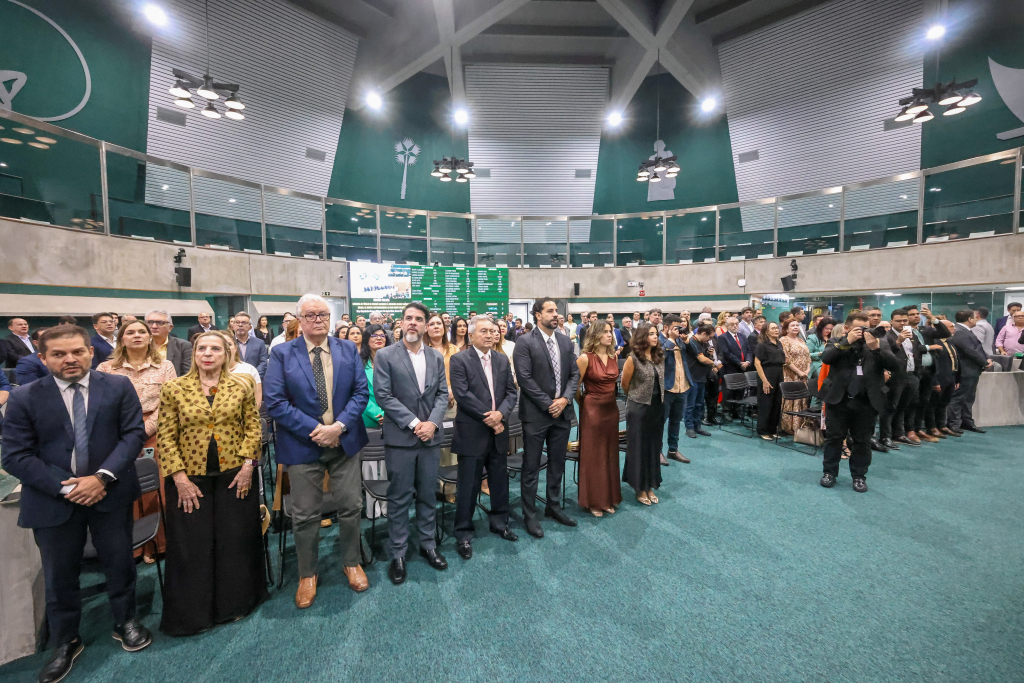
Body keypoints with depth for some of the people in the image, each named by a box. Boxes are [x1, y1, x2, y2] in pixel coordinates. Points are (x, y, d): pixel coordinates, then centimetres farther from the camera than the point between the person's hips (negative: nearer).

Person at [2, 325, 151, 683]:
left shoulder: (118, 387, -6)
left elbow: (134, 433, -8)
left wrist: (102, 477, -18)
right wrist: (66, 487, -15)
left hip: (110, 494, 0)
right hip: (53, 500, 0)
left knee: (120, 564, 15)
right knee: (60, 576, 16)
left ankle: (125, 622, 38)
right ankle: (65, 643, 39)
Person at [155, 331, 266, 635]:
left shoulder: (241, 386, -1)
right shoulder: (174, 388, -2)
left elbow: (252, 427, 1)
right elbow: (166, 437, -2)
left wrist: (248, 464, -7)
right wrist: (179, 477, -8)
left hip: (235, 475, 0)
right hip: (190, 478, 0)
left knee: (236, 540, 12)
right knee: (192, 546, 11)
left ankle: (236, 601, 34)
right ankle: (192, 612, 33)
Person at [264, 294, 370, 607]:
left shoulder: (348, 350, 1)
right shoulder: (281, 354, -4)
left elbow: (361, 392, -2)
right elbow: (274, 402, -10)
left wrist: (339, 426, -16)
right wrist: (315, 430, -17)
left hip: (345, 441, 2)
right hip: (303, 444, -1)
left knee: (351, 507, 12)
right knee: (305, 514, 11)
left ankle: (351, 563, 36)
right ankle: (307, 574, 35)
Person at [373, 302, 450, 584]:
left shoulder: (436, 358, 8)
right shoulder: (385, 356, -4)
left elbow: (443, 394, 5)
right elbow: (383, 395, -11)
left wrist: (432, 423, -12)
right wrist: (414, 423, -16)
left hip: (431, 437, 4)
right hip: (400, 438, -3)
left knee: (427, 495, 15)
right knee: (399, 499, 7)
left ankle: (428, 545, 32)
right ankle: (398, 553, 24)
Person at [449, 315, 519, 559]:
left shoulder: (502, 360, 9)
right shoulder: (459, 360, -8)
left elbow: (512, 392, 5)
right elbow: (461, 393, -16)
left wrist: (501, 413, -13)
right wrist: (488, 417, -16)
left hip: (498, 431, 5)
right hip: (472, 432, -5)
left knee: (499, 480, 17)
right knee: (469, 485, 5)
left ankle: (499, 522, 38)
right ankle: (463, 533, 23)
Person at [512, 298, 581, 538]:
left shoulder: (565, 342, 9)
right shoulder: (525, 342, -9)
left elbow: (574, 374, 9)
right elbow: (525, 377, -15)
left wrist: (565, 398, -7)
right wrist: (548, 404, -14)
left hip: (562, 411, 6)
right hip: (536, 413, -5)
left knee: (557, 464, 17)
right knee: (531, 467, 6)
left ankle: (553, 507, 35)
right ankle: (530, 515, 21)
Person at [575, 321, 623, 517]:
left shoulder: (613, 356, 5)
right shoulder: (585, 358, -15)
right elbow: (574, 386, -10)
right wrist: (584, 404, 2)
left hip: (611, 409, 6)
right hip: (592, 410, -6)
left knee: (610, 454, 15)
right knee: (592, 456, 6)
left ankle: (608, 498, 31)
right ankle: (593, 501, 21)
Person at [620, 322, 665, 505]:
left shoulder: (659, 356, 4)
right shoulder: (633, 358, -14)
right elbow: (625, 384, -4)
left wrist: (657, 398, 14)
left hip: (657, 407, 6)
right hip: (639, 408, -6)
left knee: (654, 446, 14)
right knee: (639, 447, 6)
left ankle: (650, 486, 28)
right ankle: (640, 487, 21)